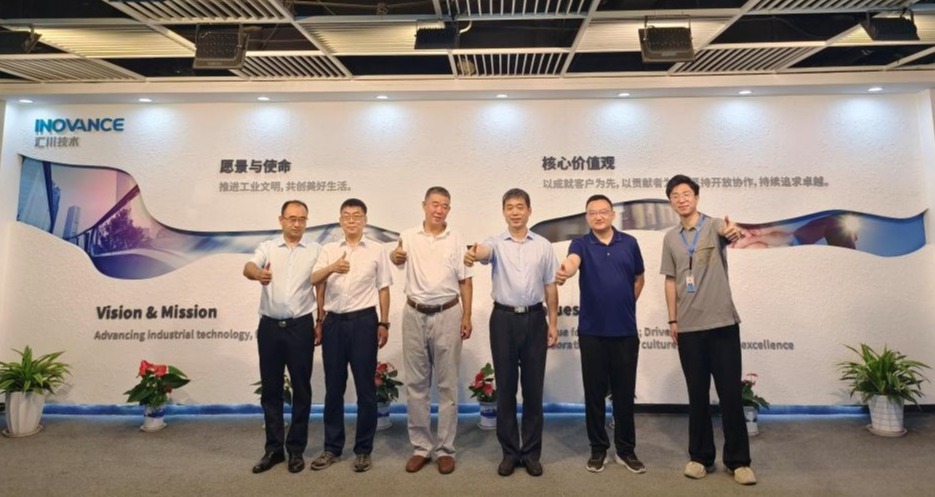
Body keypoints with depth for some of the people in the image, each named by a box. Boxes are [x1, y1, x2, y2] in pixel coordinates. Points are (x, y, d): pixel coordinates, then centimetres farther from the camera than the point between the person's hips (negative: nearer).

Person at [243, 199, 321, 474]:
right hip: (270, 326, 1)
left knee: (301, 389, 5)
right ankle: (273, 448, 22)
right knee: (271, 389, 9)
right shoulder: (267, 247, 5)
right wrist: (259, 273, -39)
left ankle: (296, 449, 18)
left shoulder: (316, 250, 3)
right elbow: (248, 267, -15)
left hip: (301, 326, -1)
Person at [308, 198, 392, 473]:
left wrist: (384, 323, 1)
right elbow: (313, 280, -2)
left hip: (363, 321, -2)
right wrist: (332, 268, -22)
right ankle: (332, 447, 23)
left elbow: (383, 289, 5)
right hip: (334, 322, 2)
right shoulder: (329, 250, 10)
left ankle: (363, 449, 16)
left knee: (365, 387, 3)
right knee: (333, 387, 10)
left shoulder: (377, 250, 5)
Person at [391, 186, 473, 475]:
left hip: (447, 315, -1)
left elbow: (465, 281, 5)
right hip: (414, 315, 1)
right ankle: (420, 446, 21)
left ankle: (445, 448, 17)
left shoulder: (456, 240, 4)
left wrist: (467, 316, -1)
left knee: (447, 385, 6)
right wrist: (397, 256, -24)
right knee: (415, 384, 8)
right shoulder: (409, 236, 5)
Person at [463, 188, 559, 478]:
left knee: (533, 388, 7)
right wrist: (473, 254, -49)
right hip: (504, 319, -1)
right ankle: (510, 451, 20)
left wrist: (553, 323, 4)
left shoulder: (543, 246, 6)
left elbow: (550, 287, 8)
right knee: (505, 388, 7)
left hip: (534, 318, 1)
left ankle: (531, 452, 21)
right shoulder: (496, 243, 0)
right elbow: (484, 251, -25)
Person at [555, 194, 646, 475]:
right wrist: (565, 272, -50)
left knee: (625, 392, 9)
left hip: (625, 330, 2)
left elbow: (639, 278, 17)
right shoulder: (581, 244, -3)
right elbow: (572, 262, -27)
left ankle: (625, 449, 24)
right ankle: (598, 448, 22)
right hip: (592, 331, -1)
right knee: (594, 392, 7)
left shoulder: (629, 243, 4)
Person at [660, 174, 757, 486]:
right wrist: (672, 320, 6)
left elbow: (726, 232, -28)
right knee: (697, 395, 10)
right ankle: (701, 456, 21)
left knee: (730, 393, 3)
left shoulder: (714, 225, -2)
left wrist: (733, 232, -52)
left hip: (723, 322, -3)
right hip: (689, 327, 3)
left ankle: (738, 460, 17)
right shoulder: (670, 238, 9)